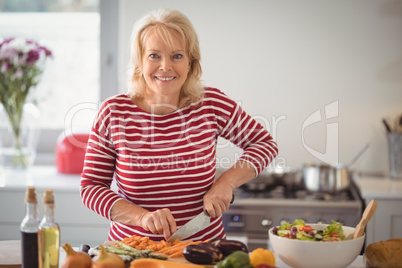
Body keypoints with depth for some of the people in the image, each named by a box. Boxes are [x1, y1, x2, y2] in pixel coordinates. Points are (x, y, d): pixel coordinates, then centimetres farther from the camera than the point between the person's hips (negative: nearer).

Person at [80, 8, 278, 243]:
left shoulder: (212, 104, -4)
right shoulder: (113, 113, -6)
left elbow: (266, 143, 8)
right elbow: (91, 187, -2)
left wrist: (227, 181, -7)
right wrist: (142, 217, -18)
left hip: (204, 246, 1)